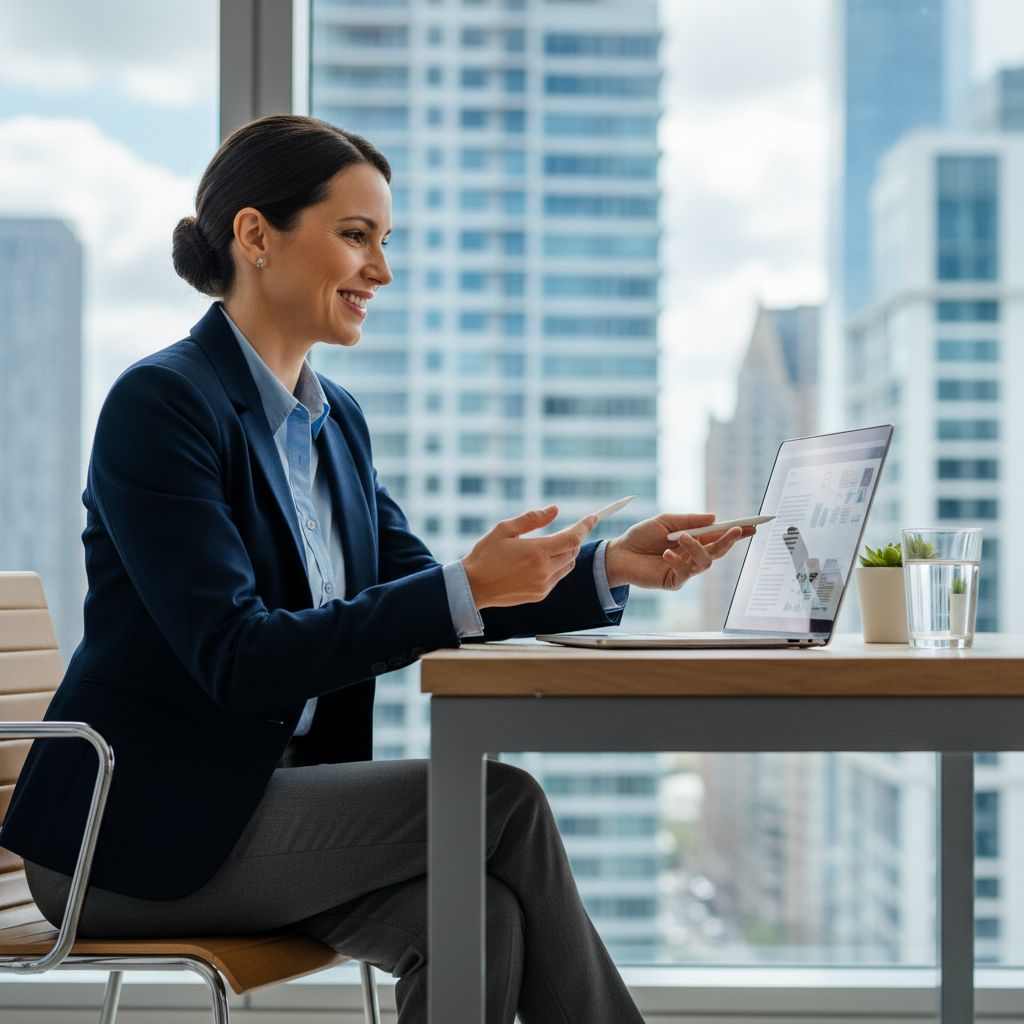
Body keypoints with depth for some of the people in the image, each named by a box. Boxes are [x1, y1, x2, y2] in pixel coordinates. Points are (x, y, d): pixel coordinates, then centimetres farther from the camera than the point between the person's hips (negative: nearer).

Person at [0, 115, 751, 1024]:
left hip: (261, 806, 7)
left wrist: (610, 567, -1)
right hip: (141, 830, -7)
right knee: (503, 804, -17)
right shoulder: (160, 403, -14)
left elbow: (418, 602, 12)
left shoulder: (335, 420, 12)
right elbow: (236, 659, -22)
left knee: (473, 918, -20)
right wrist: (464, 589, -27)